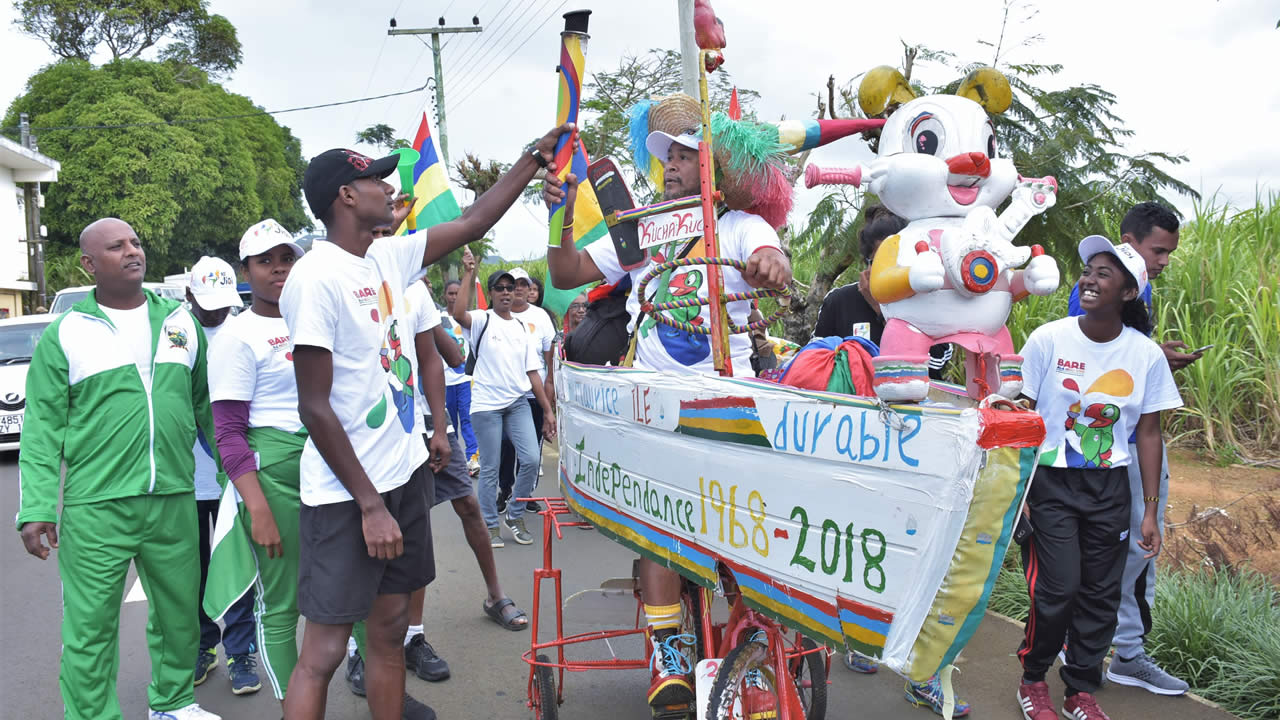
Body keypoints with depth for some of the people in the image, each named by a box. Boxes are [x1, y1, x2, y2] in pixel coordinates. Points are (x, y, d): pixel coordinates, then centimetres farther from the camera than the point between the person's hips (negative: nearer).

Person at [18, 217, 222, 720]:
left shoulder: (181, 322, 9)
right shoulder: (64, 335, -1)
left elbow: (206, 405, 15)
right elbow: (42, 429, -2)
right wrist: (36, 509, -9)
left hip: (174, 502, 4)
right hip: (95, 508, -3)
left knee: (179, 612, 15)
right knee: (89, 627, 2)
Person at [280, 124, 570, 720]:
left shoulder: (387, 260, 6)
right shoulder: (315, 279, -17)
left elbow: (472, 223, 16)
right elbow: (315, 408, -18)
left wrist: (536, 156, 16)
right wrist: (369, 505, -17)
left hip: (401, 475, 8)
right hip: (345, 493, -8)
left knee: (390, 628, 16)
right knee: (325, 647, 0)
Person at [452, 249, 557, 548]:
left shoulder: (522, 327, 13)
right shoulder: (482, 320, -1)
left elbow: (532, 372, 12)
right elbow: (458, 313, -26)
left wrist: (548, 410, 7)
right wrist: (469, 273, -24)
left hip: (518, 403, 4)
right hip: (486, 404, -4)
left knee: (531, 460, -5)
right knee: (490, 469, 2)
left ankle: (514, 515, 16)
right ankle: (490, 525, 17)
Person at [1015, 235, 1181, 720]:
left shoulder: (1147, 354, -2)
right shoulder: (1048, 339, -9)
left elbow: (1148, 432, 4)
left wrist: (1151, 511, 3)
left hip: (1109, 488, 3)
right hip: (1050, 481, -3)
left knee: (1101, 593, 7)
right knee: (1059, 589, -8)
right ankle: (1033, 679, 16)